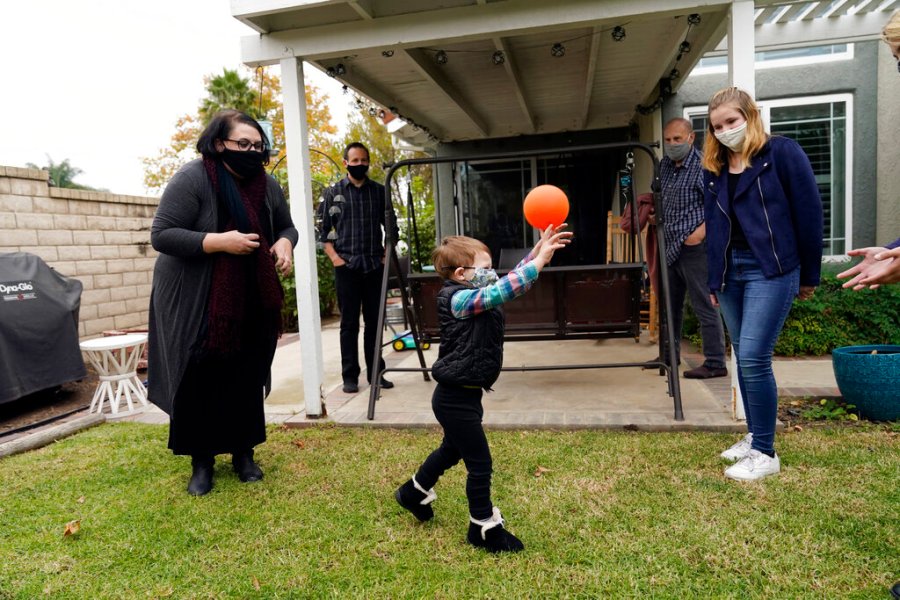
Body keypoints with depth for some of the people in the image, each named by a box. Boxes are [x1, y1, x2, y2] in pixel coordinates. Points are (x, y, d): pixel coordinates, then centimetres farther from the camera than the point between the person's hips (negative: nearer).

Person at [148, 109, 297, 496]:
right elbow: (161, 235, -18)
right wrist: (219, 242, -28)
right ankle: (201, 462, 20)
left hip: (250, 301, 5)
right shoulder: (192, 179, -15)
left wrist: (284, 244, -10)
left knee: (246, 379, 9)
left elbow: (286, 226, 13)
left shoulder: (267, 185, 2)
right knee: (200, 382, 3)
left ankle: (243, 453, 25)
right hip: (195, 303, -4)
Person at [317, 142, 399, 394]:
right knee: (349, 323, 2)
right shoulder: (333, 192, 4)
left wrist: (388, 254, 4)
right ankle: (350, 376, 9)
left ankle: (376, 373, 16)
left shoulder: (379, 191, 10)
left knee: (375, 321, 7)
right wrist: (334, 257, -6)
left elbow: (391, 225, 14)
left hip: (375, 266, 2)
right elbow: (323, 229, 4)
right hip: (346, 267, -2)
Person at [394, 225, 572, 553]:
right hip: (456, 398, -11)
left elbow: (508, 281, 7)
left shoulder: (473, 297, 6)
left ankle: (414, 492, 50)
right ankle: (484, 528, 20)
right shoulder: (459, 300, -22)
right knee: (480, 464, 3)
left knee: (452, 449, 29)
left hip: (461, 394, 11)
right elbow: (501, 291, -34)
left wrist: (539, 249, -3)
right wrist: (540, 260, -32)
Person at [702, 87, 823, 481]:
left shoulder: (781, 152, -4)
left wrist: (809, 275, -3)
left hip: (771, 270, -6)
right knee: (744, 359, 10)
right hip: (731, 271, 6)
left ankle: (765, 453, 0)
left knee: (754, 357, -12)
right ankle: (754, 438, 23)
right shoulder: (714, 168, 13)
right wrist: (713, 281, 14)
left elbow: (808, 212, -4)